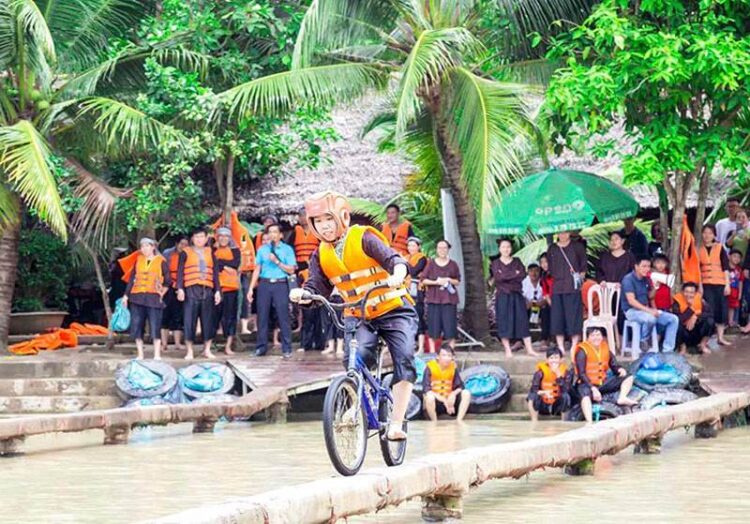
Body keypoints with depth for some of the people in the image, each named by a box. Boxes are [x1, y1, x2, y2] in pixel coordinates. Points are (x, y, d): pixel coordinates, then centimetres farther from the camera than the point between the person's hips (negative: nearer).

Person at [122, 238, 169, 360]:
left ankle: (157, 355, -2)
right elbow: (132, 278, 14)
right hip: (137, 297, 4)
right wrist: (126, 295, 10)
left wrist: (163, 292, -2)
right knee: (137, 327, 2)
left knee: (155, 327, -6)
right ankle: (140, 354, 10)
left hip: (153, 297, -4)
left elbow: (167, 280, 6)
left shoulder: (160, 261, 4)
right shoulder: (138, 260, 14)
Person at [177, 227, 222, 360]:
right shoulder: (186, 253, 8)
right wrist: (180, 288, -9)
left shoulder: (210, 253, 16)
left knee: (208, 320, 2)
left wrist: (217, 290, 7)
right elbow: (180, 272, 2)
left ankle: (207, 350, 12)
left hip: (207, 290, 3)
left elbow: (215, 273, 14)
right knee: (190, 320, -4)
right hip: (191, 290, -2)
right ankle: (189, 351, 1)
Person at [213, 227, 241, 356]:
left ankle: (228, 346, 6)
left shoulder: (235, 250, 11)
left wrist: (219, 262, -5)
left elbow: (236, 263, -7)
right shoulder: (213, 250, 12)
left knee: (230, 316, 1)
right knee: (214, 315, -3)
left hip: (231, 287, 0)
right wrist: (226, 266, -9)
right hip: (216, 286, 0)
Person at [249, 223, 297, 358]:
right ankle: (261, 347, 9)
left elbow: (291, 270, 0)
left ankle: (286, 349, -2)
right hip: (264, 284, 2)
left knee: (283, 316, -5)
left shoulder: (287, 249, 5)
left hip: (280, 285, -2)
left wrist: (277, 261, -12)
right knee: (262, 316, 2)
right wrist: (251, 288, 6)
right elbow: (257, 269, 11)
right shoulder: (262, 249, 12)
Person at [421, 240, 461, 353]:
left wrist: (449, 280, -9)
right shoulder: (431, 264, 5)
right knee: (433, 326, -1)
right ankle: (432, 351, 4)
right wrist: (436, 282, -11)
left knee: (450, 326, -4)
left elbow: (458, 281, 10)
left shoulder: (453, 265, 7)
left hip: (449, 298, 0)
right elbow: (424, 280, 3)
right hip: (434, 298, 0)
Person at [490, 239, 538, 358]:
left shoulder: (517, 261, 12)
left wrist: (506, 277, -10)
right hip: (502, 296, -1)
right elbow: (498, 277, -11)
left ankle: (529, 348, -6)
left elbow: (523, 275, -4)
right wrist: (514, 274, -9)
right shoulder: (496, 263, 7)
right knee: (504, 322, -5)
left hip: (517, 295, 1)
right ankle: (508, 350, -2)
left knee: (522, 320, -3)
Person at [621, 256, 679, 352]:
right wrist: (649, 310, -29)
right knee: (651, 318, -39)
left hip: (646, 310, 8)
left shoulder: (646, 279, 9)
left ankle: (667, 350, -6)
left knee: (673, 319, -4)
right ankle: (643, 341, -12)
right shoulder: (628, 279, -14)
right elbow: (631, 301, -23)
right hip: (632, 311, -8)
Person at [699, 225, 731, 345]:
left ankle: (720, 337, 10)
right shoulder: (699, 249, 5)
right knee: (709, 310, -6)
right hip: (705, 284, -1)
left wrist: (727, 284, -4)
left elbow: (726, 267, 2)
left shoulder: (720, 248, 4)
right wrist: (698, 285, -2)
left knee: (721, 309, 1)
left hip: (719, 283, 1)